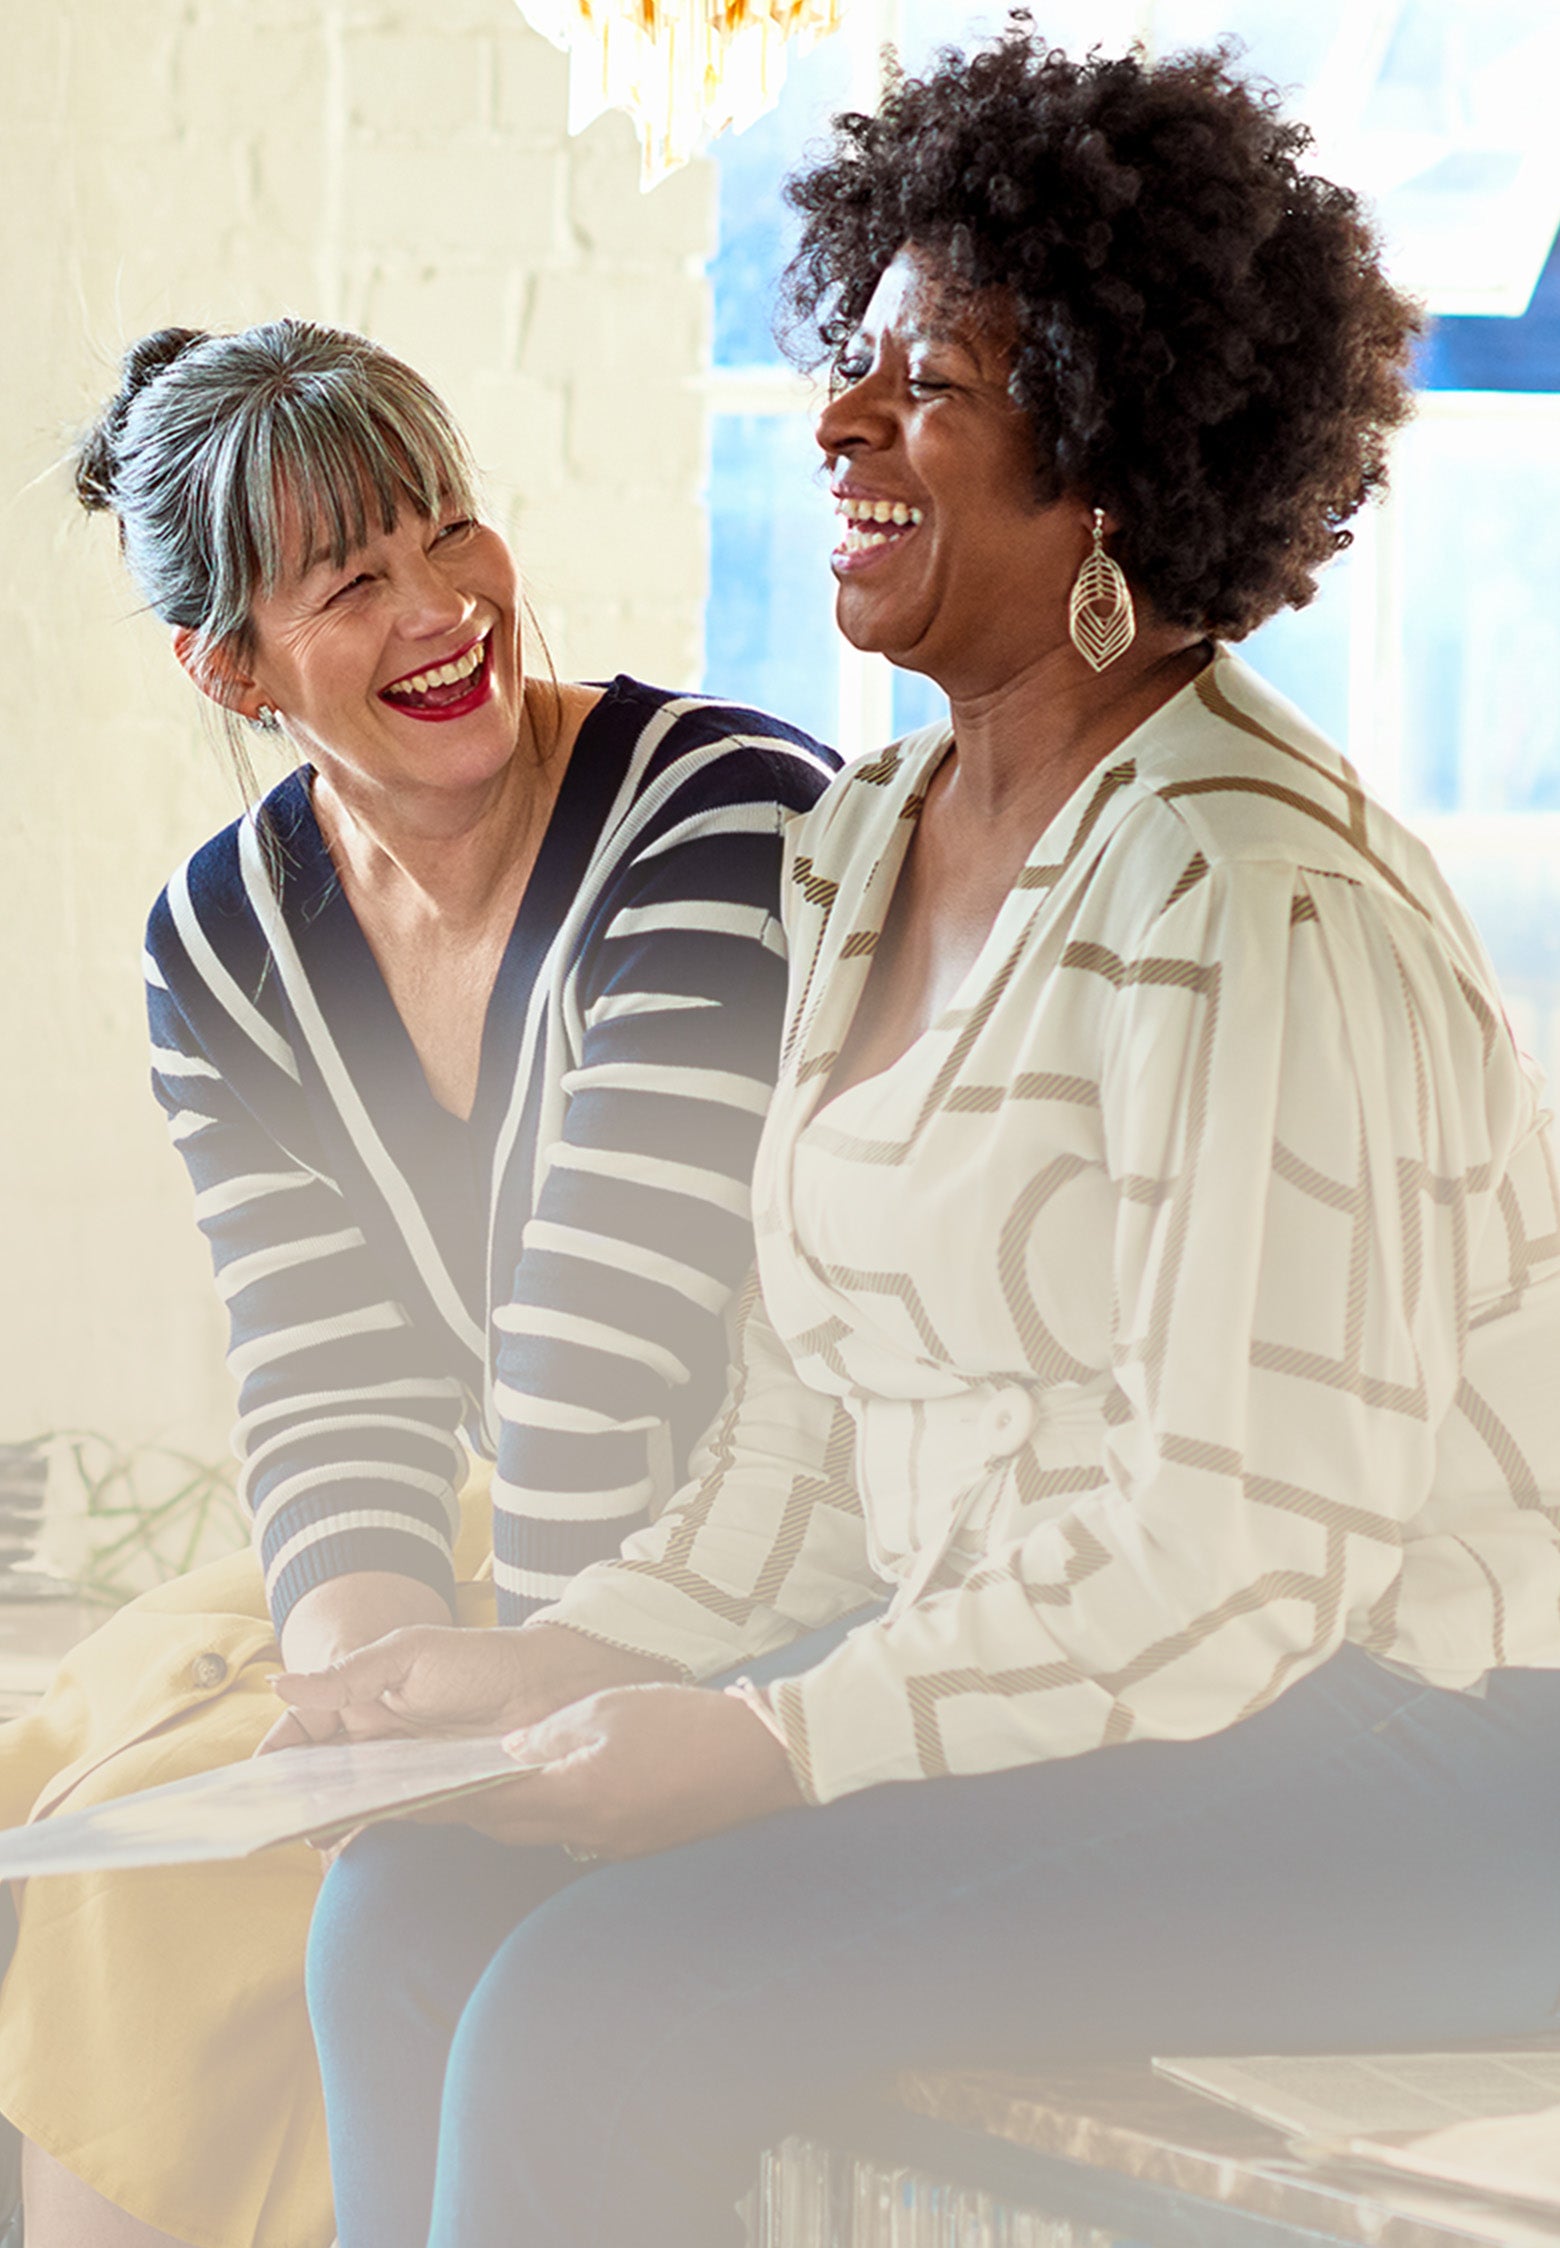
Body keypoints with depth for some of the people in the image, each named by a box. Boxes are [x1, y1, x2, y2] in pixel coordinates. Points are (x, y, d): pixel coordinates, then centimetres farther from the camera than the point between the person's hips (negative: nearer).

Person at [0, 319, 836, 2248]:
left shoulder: (730, 823, -20)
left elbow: (608, 1372, -23)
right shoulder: (222, 945, 2)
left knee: (162, 1875, -18)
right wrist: (374, 1665, -21)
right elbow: (332, 1386, -3)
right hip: (516, 1599, 7)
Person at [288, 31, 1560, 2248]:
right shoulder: (871, 842, 9)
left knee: (589, 2022, -21)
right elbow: (817, 1406, 14)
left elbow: (1239, 1550, -21)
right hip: (1027, 1679, 9)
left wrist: (783, 1746, -20)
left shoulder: (1245, 901, -20)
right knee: (410, 1907, -5)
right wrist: (574, 1653, 2)